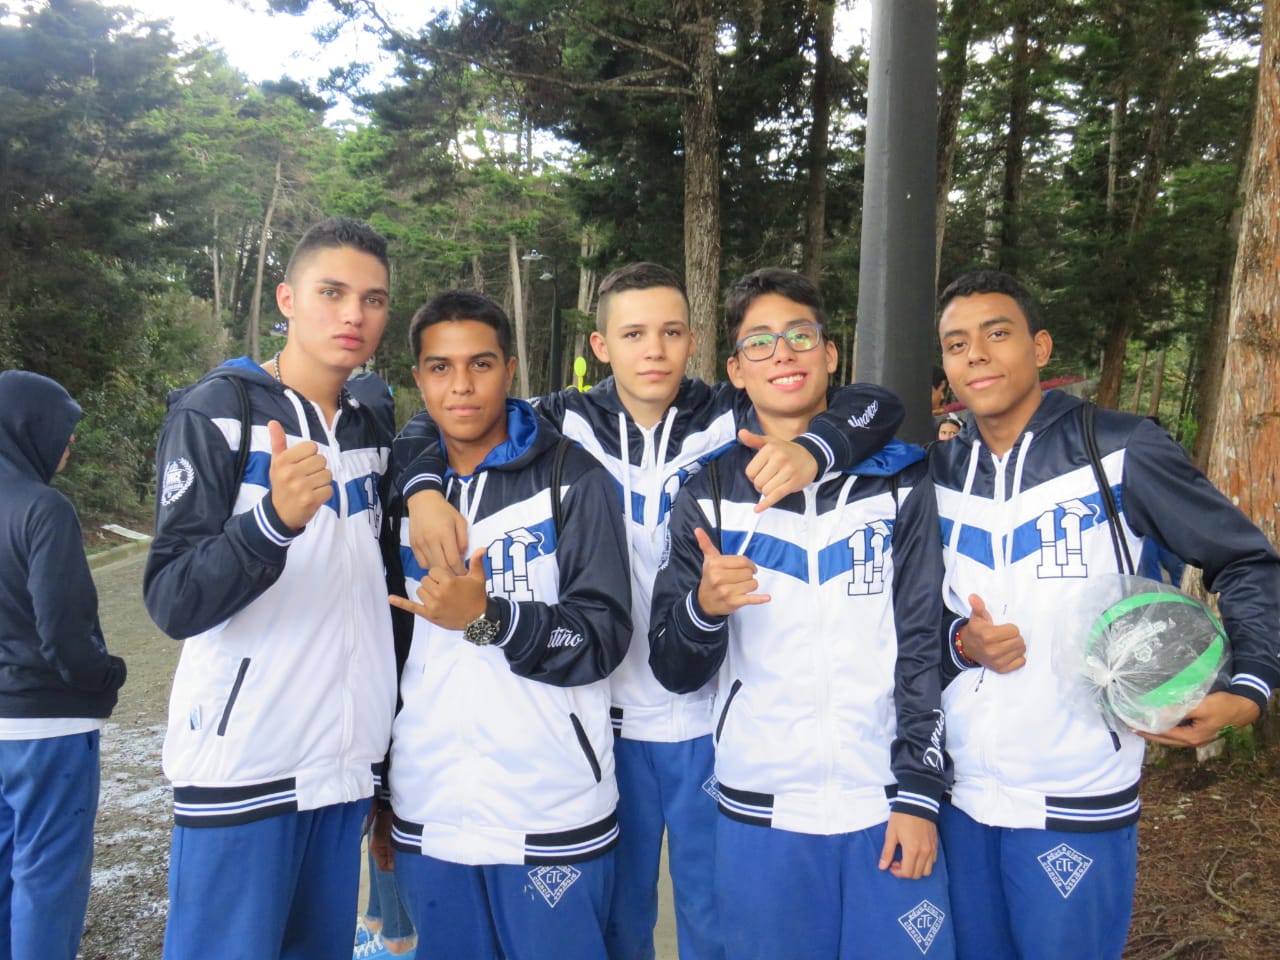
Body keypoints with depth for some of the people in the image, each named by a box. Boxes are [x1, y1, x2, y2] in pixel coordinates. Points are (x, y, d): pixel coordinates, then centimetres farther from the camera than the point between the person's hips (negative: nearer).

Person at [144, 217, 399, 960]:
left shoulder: (373, 428, 9)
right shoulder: (217, 411, -7)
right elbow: (173, 602, -15)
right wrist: (276, 518, -32)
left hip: (350, 761, 5)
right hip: (245, 764, -5)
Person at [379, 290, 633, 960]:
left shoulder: (572, 480, -4)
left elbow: (604, 636, -11)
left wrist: (488, 618, -25)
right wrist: (378, 792, 15)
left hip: (550, 819, -3)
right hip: (425, 818, 4)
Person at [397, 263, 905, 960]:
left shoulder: (734, 420, -6)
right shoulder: (568, 423, -1)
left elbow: (877, 405, -12)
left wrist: (811, 448, -33)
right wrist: (424, 488, -17)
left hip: (711, 718, -1)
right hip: (607, 716, 1)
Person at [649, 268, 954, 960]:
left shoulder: (900, 481, 2)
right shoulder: (709, 496, 2)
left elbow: (926, 644, 2)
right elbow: (674, 672, 1)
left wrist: (918, 794, -4)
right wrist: (703, 609, -20)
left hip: (886, 804, 0)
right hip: (760, 814, 0)